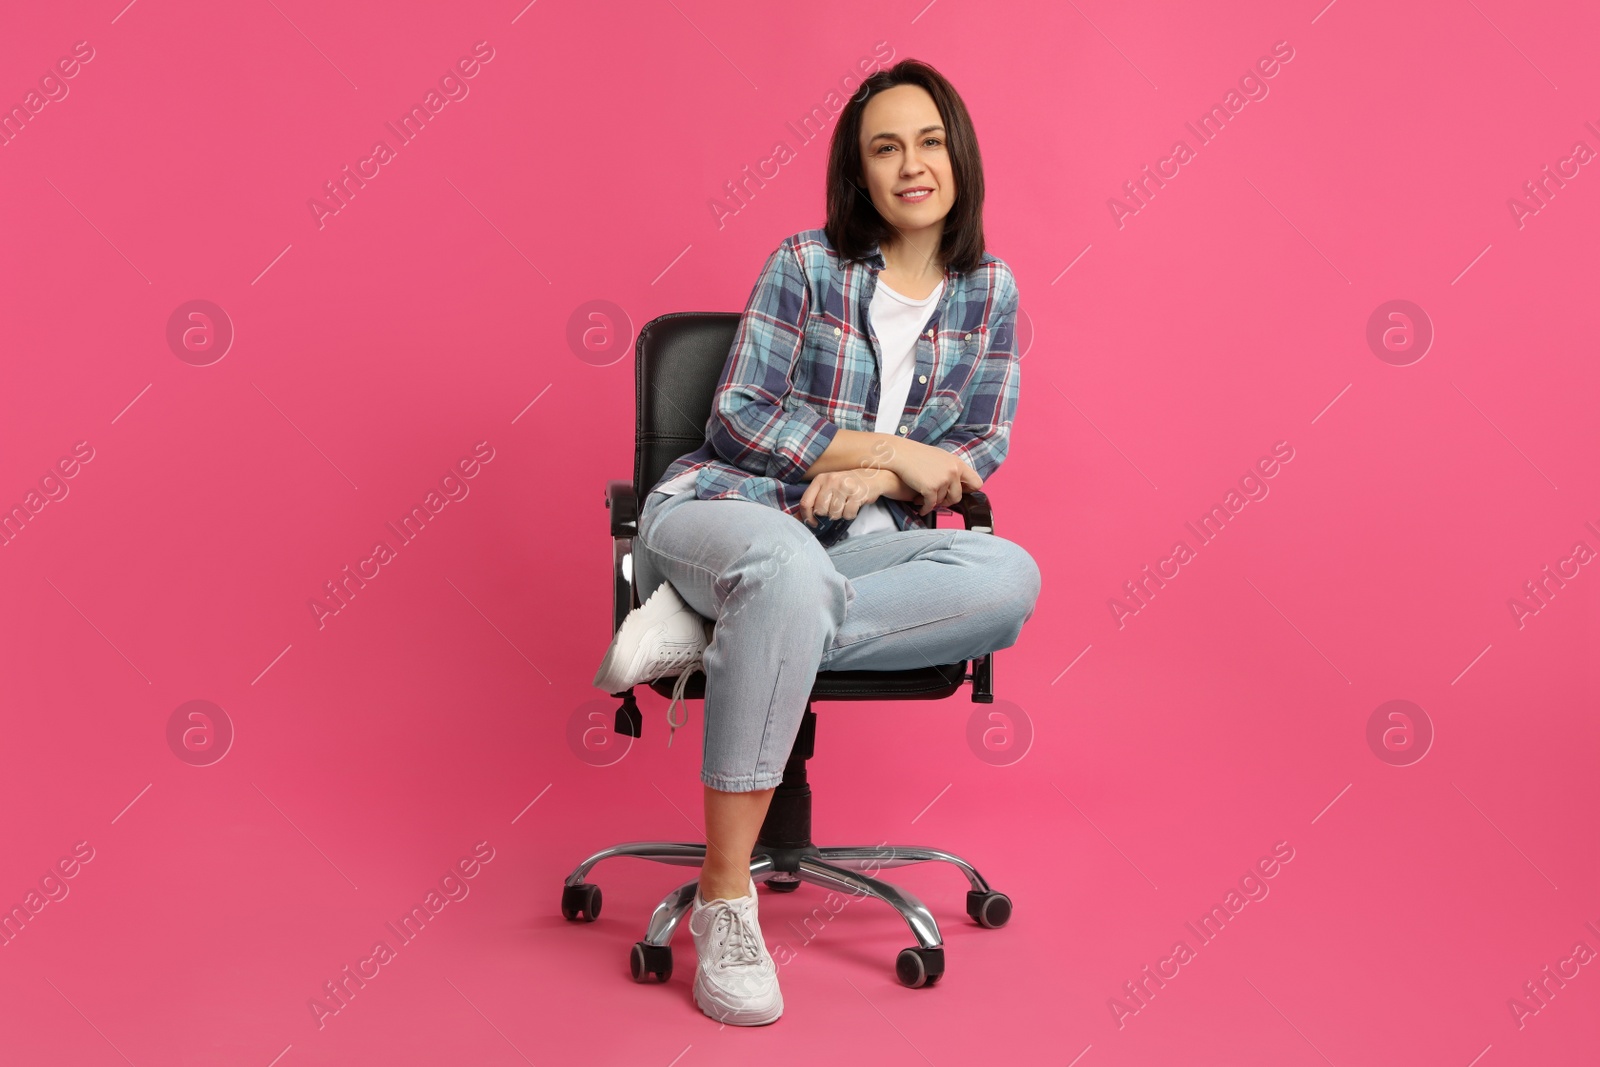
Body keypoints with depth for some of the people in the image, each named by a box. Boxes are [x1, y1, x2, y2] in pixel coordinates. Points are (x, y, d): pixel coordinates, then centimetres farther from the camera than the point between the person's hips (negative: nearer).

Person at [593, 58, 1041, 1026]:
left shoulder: (990, 292, 10)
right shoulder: (805, 266, 1)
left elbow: (985, 448, 6)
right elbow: (742, 415, -5)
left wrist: (873, 476, -13)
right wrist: (896, 449, -11)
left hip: (862, 544, 3)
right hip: (722, 509, -3)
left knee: (1011, 577, -28)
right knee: (788, 565, -42)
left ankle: (715, 628, -26)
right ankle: (725, 901, -32)